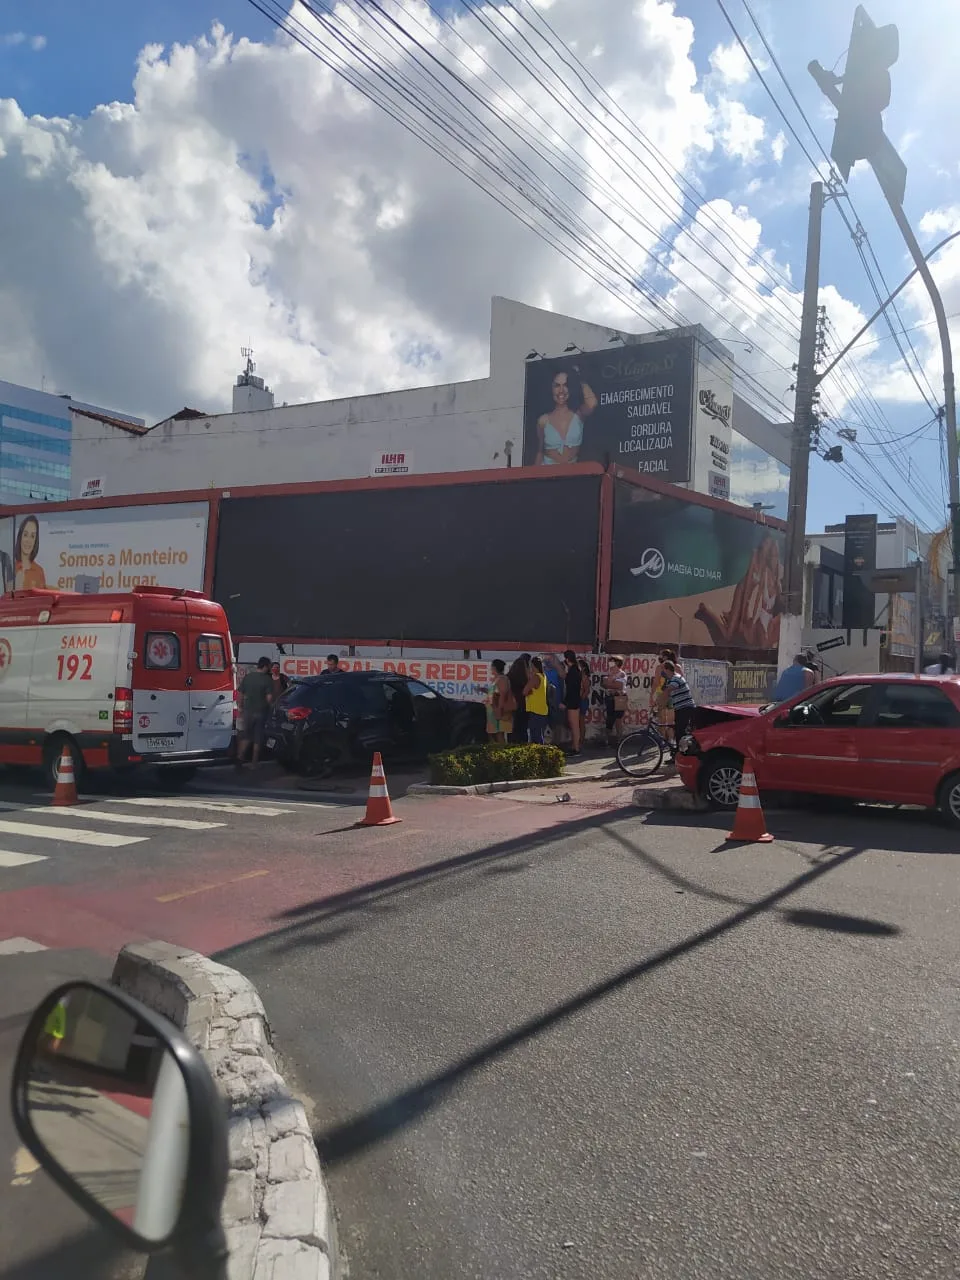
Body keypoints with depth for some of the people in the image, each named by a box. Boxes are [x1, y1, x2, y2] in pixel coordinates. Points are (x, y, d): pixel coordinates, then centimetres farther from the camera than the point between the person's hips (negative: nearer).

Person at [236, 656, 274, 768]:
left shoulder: (247, 677, 0)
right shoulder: (267, 680, -12)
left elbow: (240, 693, 3)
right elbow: (269, 698, -17)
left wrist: (240, 707, 15)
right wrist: (266, 705, 3)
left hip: (248, 711, 3)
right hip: (261, 712, -3)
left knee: (245, 737, 13)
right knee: (257, 739, 8)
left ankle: (239, 759, 2)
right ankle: (254, 763, 13)